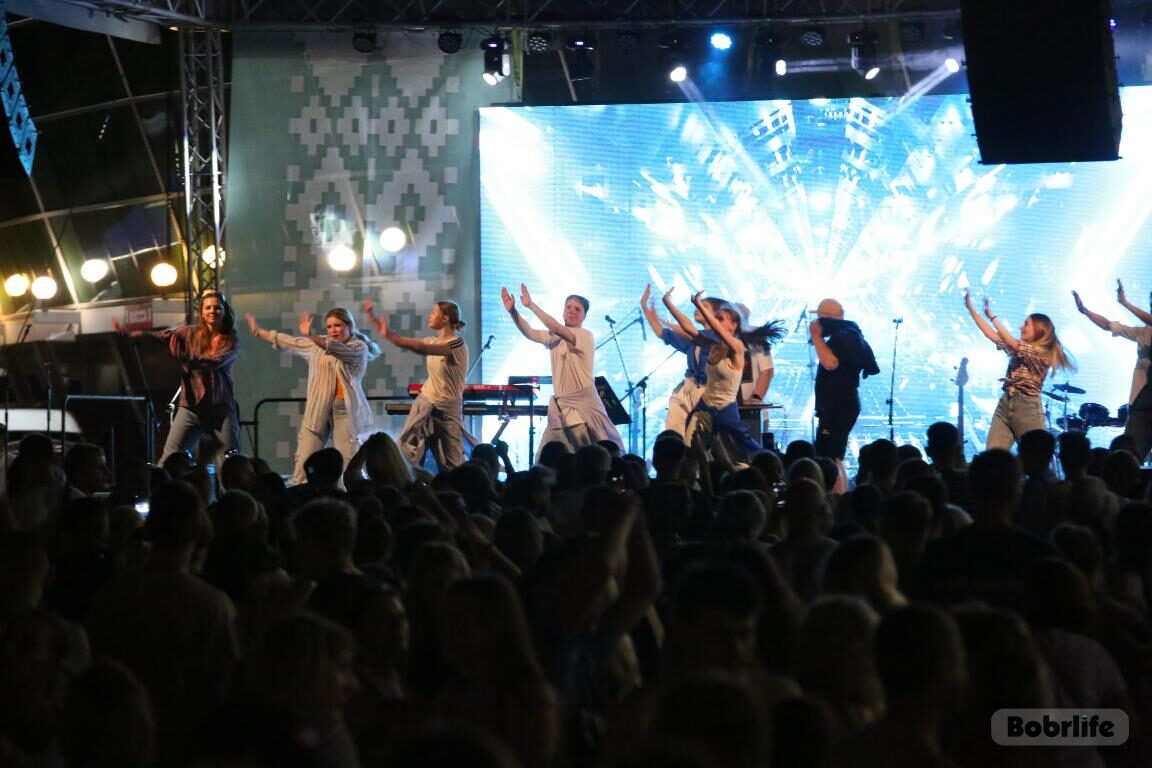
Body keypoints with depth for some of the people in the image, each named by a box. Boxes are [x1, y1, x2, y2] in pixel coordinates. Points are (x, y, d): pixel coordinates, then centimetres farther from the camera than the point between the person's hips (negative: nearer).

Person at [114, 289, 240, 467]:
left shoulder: (230, 339, 2)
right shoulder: (190, 333, 7)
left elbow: (215, 361, -15)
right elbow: (162, 336, -7)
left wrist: (184, 359, -28)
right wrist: (130, 334, -22)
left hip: (221, 407, -1)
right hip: (191, 405, 1)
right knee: (169, 457, -6)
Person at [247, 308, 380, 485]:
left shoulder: (359, 347, 0)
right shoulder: (319, 343, 15)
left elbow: (338, 349, -19)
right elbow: (289, 341, 19)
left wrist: (311, 337, -33)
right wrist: (258, 331, 18)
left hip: (345, 409, -4)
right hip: (317, 408, 4)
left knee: (349, 460, -7)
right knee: (304, 460, -1)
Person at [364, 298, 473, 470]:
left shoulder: (457, 343, -17)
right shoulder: (433, 341, 6)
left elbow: (421, 348, -29)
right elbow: (403, 341, 4)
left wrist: (390, 336, -35)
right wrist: (374, 319, -2)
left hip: (447, 411, -6)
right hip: (424, 404, 6)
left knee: (452, 465, -1)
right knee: (406, 453, -1)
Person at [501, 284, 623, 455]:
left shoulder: (586, 336, -10)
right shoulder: (555, 337, 10)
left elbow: (556, 328, -24)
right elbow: (529, 333, -2)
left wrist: (531, 305, -26)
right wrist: (513, 311, -18)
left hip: (583, 403, -7)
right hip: (560, 404, 7)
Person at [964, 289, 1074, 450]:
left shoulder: (1042, 353, -7)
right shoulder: (1019, 349, 17)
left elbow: (1010, 342, -16)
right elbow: (991, 334, 16)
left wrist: (991, 316, -11)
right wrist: (970, 308, 14)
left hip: (1027, 408, -7)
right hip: (1005, 404, 7)